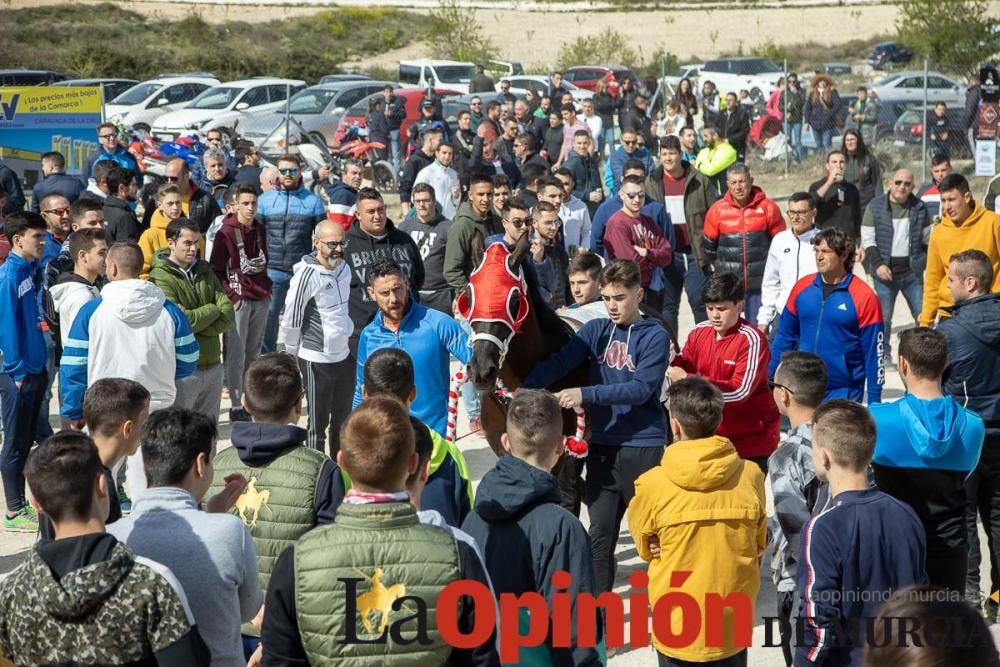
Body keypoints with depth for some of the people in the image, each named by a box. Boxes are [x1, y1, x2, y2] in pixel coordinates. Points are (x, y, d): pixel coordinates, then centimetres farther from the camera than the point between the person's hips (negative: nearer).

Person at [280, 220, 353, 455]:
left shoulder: (344, 268, 4)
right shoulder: (307, 275, -19)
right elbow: (291, 318, -12)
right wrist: (292, 352, -1)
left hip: (344, 354, 7)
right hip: (317, 359, -7)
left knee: (343, 420, 17)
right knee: (318, 423, 1)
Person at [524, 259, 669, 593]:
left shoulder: (655, 336, -6)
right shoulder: (596, 331, 7)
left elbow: (641, 388, -17)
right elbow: (559, 362, -6)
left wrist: (586, 394, -25)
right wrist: (525, 389, -23)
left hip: (643, 446, -4)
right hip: (602, 445, 4)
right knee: (599, 534, 8)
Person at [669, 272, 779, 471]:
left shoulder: (751, 339, -14)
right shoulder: (699, 333, 3)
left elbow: (740, 391, -22)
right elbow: (685, 370, 9)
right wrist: (671, 362, -14)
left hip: (752, 441, -5)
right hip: (712, 436, 5)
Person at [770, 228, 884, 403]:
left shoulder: (864, 296, -9)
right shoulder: (802, 287, 2)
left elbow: (873, 352, -7)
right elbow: (785, 335, 11)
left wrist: (874, 400, -7)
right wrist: (769, 376, 8)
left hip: (843, 393, -4)